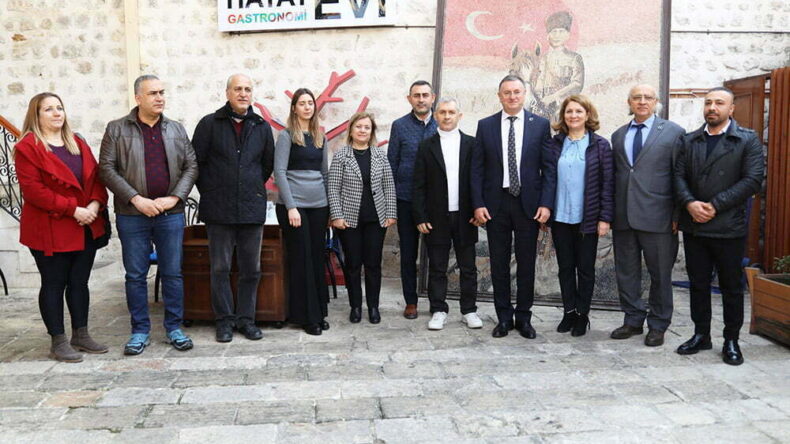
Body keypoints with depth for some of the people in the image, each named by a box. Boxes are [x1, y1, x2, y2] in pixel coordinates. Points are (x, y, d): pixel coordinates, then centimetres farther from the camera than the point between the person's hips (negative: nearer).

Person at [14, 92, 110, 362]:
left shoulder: (78, 144, 14)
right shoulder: (27, 148, -6)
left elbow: (95, 176, 11)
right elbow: (32, 189, -15)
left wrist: (96, 203, -9)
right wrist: (72, 210, -19)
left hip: (86, 228, 6)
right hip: (50, 230, -6)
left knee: (80, 282, 11)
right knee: (54, 284, 3)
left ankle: (81, 335, 22)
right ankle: (58, 343, 11)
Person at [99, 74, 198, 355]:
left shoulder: (177, 130, 9)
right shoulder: (117, 129, 2)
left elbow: (191, 166, 6)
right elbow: (107, 168, -5)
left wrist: (174, 198, -8)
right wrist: (136, 199, -14)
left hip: (171, 214, 2)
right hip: (132, 215, -1)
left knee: (173, 274, 7)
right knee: (135, 276, 6)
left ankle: (174, 328, 19)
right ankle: (140, 331, 17)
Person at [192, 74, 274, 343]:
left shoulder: (262, 127, 9)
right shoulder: (209, 124, 2)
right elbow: (196, 162, 3)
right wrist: (210, 192, 3)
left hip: (252, 209, 2)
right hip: (219, 210, -2)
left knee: (251, 269, 7)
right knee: (221, 268, 4)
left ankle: (246, 318, 19)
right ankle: (224, 320, 15)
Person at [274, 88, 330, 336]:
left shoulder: (320, 137, 14)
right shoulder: (287, 136, -2)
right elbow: (279, 172, -8)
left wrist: (330, 206, 12)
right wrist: (291, 207, -14)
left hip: (319, 205, 5)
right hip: (294, 205, -5)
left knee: (317, 259, 7)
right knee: (301, 260, 0)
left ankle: (319, 312, 17)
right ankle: (305, 315, 8)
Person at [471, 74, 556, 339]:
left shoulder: (540, 125, 3)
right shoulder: (486, 126, 5)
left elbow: (549, 168, 1)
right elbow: (477, 168, 3)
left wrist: (546, 204, -8)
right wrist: (478, 204, -5)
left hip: (528, 204, 0)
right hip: (495, 203, 1)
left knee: (526, 264, 7)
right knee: (499, 264, 7)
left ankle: (524, 317, 21)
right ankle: (503, 317, 19)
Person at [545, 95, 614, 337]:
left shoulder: (600, 145, -2)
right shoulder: (554, 144, 5)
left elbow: (608, 183, -4)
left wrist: (605, 217, -9)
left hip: (587, 218, -2)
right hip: (560, 217, 2)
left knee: (585, 268, 7)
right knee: (565, 267, 10)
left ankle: (582, 314, 20)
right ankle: (569, 312, 23)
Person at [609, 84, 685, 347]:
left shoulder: (673, 132, 1)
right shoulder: (618, 135, 13)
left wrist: (678, 214, -8)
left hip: (657, 217, -4)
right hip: (623, 216, 4)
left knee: (660, 274, 6)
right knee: (626, 271, 10)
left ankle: (657, 325, 20)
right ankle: (633, 320, 25)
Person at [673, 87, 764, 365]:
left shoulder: (748, 140, 0)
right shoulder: (689, 141, 11)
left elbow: (753, 180, -9)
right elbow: (679, 176, 4)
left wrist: (715, 205, -16)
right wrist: (689, 203, -15)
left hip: (729, 227, -3)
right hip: (694, 226, 3)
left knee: (732, 287, 7)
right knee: (698, 284, 11)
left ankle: (731, 341, 18)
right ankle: (701, 335, 24)